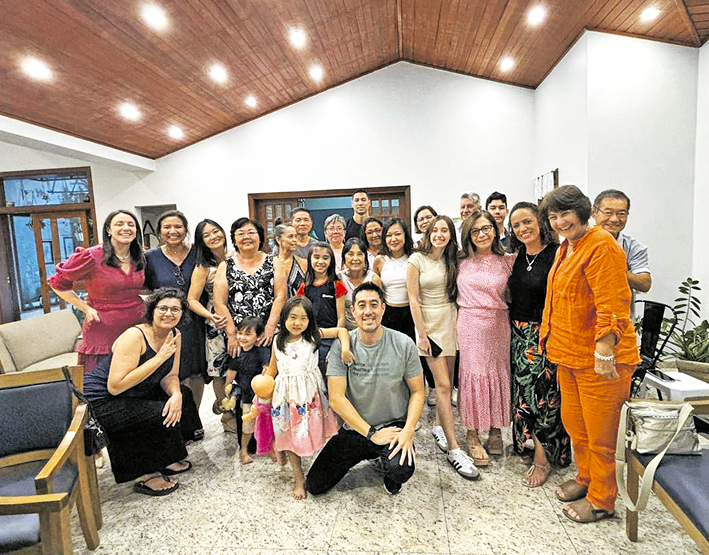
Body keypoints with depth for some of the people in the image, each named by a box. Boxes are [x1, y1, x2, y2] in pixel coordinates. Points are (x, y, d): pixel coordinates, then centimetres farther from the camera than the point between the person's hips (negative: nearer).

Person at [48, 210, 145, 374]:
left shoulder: (140, 259, 7)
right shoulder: (91, 256, -10)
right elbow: (58, 283, 0)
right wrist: (86, 308, -6)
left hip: (136, 328, 5)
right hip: (102, 332, -4)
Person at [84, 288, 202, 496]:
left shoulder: (174, 335, -2)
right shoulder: (134, 336, -26)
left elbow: (170, 376, 1)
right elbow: (115, 386, -31)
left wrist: (176, 394, -23)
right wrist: (159, 358, -31)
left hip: (134, 396, 9)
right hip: (101, 402, -9)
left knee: (182, 395, 7)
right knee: (162, 415, -22)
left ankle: (164, 460, 19)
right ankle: (146, 476, -1)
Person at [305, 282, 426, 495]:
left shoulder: (404, 344, -10)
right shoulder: (342, 345, -10)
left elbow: (417, 392, -2)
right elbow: (336, 398, -11)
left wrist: (408, 431, -17)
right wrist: (371, 433, -15)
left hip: (394, 425, -2)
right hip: (355, 428, 2)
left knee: (401, 470, -31)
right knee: (314, 485, 0)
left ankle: (386, 459, 8)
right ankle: (367, 453, 24)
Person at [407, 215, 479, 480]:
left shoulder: (452, 260, 9)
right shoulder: (417, 259, -6)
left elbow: (457, 293, 14)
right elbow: (414, 299, -8)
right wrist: (422, 333, -12)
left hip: (451, 320, 5)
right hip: (429, 322, -5)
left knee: (446, 381, 9)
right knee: (443, 384, -7)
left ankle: (439, 426, 31)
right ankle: (454, 449, -2)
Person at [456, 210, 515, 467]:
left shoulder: (508, 261, 2)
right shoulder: (462, 261, 4)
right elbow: (456, 295, 14)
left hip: (497, 325, 1)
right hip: (469, 325, 0)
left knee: (498, 376, 8)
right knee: (472, 376, 3)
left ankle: (495, 431, 27)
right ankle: (473, 436, 15)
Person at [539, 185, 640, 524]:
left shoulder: (601, 245, -16)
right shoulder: (565, 248, 14)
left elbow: (612, 304, -22)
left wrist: (604, 351, -23)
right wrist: (550, 341, 21)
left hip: (598, 358, -9)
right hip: (569, 355, 9)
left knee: (600, 432, 6)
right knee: (573, 422, 20)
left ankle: (601, 501, 25)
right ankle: (585, 478, 41)